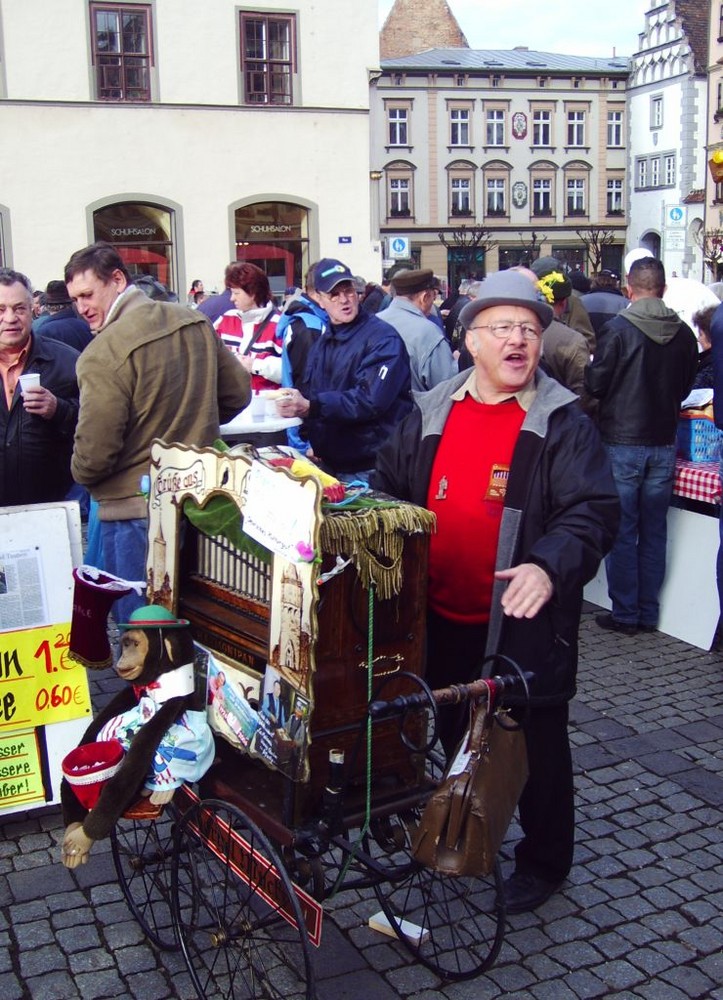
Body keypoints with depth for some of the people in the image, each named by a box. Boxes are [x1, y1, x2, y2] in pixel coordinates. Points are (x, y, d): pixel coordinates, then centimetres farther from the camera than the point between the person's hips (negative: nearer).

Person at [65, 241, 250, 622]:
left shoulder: (104, 353, -20)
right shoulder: (195, 322, 2)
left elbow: (94, 452, -20)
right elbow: (237, 393, 11)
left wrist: (82, 475, 2)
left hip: (133, 509, -7)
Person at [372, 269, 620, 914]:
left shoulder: (562, 422, -9)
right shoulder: (430, 413, 5)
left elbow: (593, 512, -17)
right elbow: (390, 490, 14)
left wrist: (550, 567, -34)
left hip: (522, 624, -5)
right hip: (442, 618, 5)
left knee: (535, 746, 11)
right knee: (457, 737, 23)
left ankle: (544, 861, 33)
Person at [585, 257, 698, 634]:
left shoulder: (618, 329, -14)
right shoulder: (684, 334, 0)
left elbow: (596, 384, -10)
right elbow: (685, 388, 11)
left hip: (622, 443, -4)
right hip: (664, 444, 4)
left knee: (622, 532, 4)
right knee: (654, 531, 12)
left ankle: (624, 613, 10)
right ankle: (648, 613, 19)